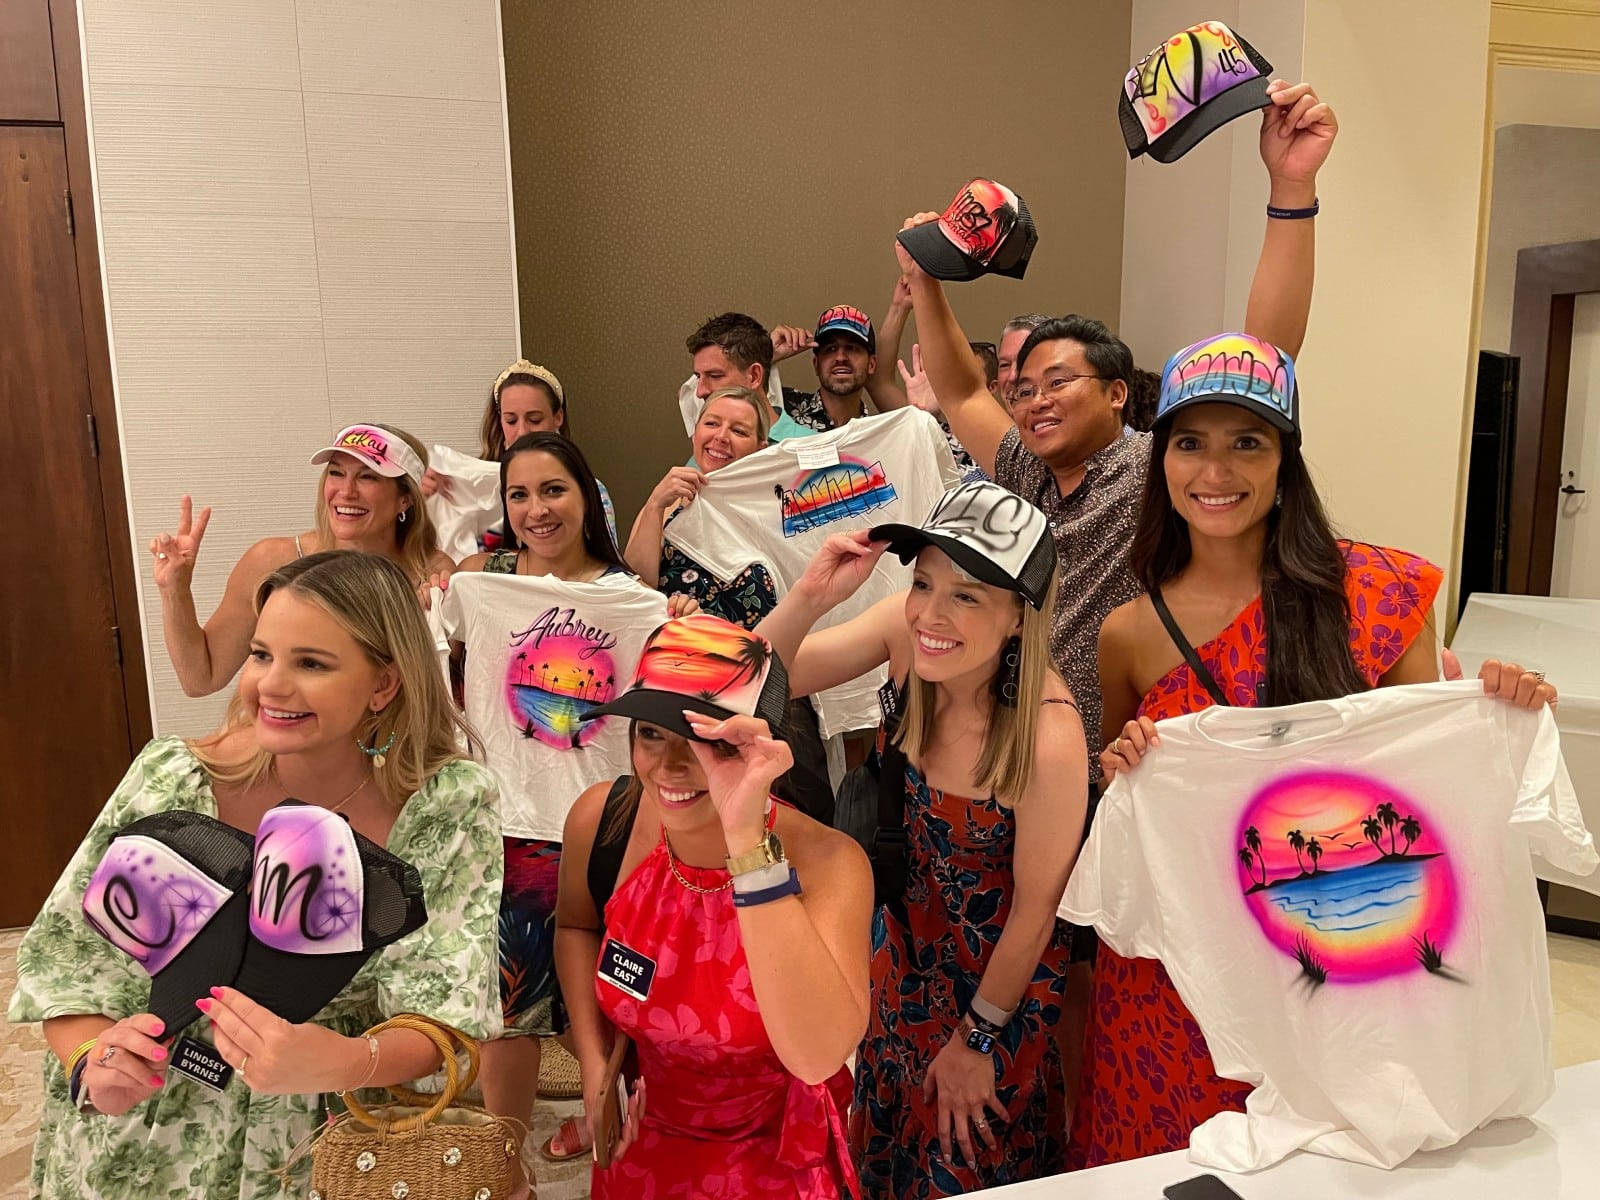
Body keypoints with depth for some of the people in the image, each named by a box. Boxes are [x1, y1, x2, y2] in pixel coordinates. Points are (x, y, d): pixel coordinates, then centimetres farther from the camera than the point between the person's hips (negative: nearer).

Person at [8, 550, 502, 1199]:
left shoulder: (451, 806, -17)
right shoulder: (174, 780, -13)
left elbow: (442, 1012, -16)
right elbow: (67, 954, -4)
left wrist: (343, 1063, -34)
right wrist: (97, 1067, -22)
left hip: (339, 1147, -3)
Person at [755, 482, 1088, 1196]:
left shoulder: (1049, 739, -37)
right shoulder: (907, 630, -23)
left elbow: (1034, 908, -22)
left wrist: (978, 1037, -7)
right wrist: (811, 595, -36)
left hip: (997, 966, -5)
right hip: (907, 937, 5)